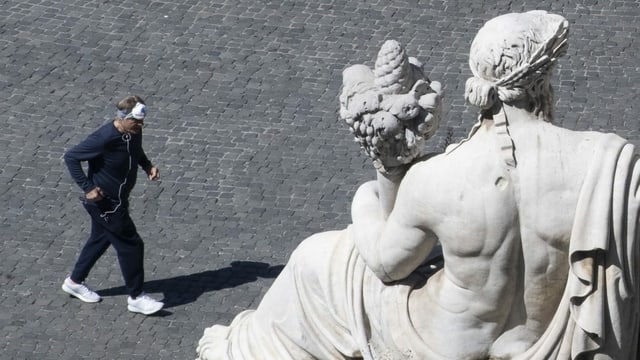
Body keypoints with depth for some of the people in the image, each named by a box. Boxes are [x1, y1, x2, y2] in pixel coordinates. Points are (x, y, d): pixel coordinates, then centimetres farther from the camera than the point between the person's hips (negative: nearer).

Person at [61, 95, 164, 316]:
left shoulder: (134, 133, -5)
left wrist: (147, 166, 0)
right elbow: (71, 157, -24)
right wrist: (87, 188, -25)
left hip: (118, 200, 9)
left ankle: (75, 282, 43)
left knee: (100, 240, 23)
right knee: (131, 245, -2)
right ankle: (136, 297, 12)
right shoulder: (104, 139, -30)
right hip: (104, 202, -9)